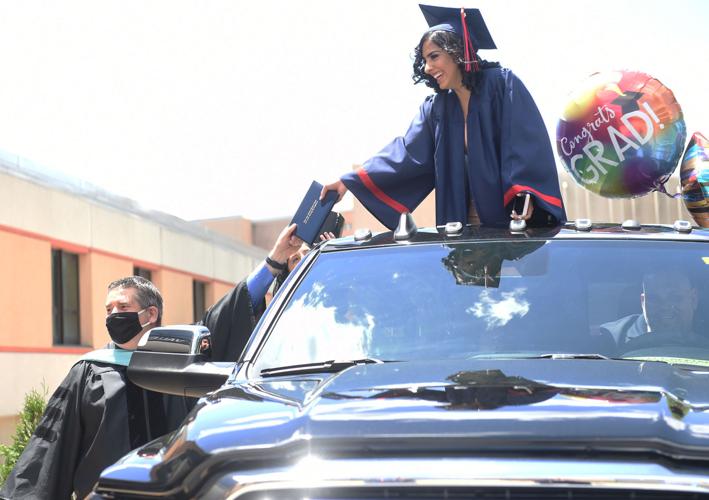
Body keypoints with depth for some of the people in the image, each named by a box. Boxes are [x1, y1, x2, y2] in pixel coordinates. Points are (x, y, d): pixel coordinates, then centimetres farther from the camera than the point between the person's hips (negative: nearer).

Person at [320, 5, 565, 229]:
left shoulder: (502, 85, -5)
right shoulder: (436, 107, 12)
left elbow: (528, 141, -14)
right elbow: (406, 153, 7)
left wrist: (524, 194, -28)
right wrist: (350, 181, -1)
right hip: (464, 224, 5)